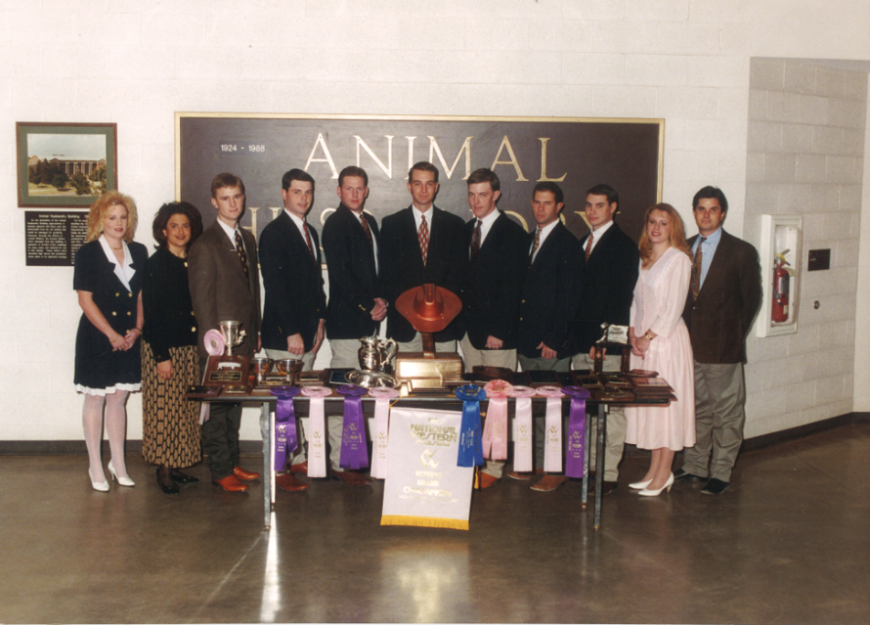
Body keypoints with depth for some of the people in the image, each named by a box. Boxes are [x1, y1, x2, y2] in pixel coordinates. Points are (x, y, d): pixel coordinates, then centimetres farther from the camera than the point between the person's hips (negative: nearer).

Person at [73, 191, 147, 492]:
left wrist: (137, 328, -4)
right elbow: (85, 300, -10)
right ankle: (95, 467, 14)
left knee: (119, 399, 11)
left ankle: (118, 464, 20)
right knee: (96, 399, 5)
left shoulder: (138, 252, 8)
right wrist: (112, 334, -14)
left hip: (128, 338, 4)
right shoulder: (87, 254, -6)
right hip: (97, 338, -4)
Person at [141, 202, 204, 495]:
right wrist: (161, 356, -15)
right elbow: (151, 313, -12)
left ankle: (177, 465, 20)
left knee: (186, 409, 10)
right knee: (164, 409, -1)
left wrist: (202, 345, 5)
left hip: (190, 348, 6)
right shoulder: (156, 264, -9)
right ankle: (164, 470, 8)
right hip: (163, 348, -6)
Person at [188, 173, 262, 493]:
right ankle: (220, 471, 10)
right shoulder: (204, 245, -11)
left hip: (245, 339, 7)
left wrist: (256, 332, 13)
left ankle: (232, 463, 26)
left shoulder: (248, 239, 13)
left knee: (235, 404, 15)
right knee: (218, 408, 1)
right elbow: (202, 300, -12)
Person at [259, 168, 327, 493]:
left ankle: (298, 459, 19)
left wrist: (320, 319, 13)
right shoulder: (273, 233, -9)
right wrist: (291, 332, -17)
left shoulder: (310, 232, 16)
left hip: (307, 330, 8)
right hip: (284, 333, -8)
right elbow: (275, 287, -15)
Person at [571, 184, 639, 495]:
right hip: (582, 341, 7)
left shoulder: (623, 245, -5)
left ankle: (608, 475, 4)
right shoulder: (583, 242, 18)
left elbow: (621, 299, -12)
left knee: (610, 411, -2)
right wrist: (574, 335, 10)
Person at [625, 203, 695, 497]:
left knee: (667, 403, -2)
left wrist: (649, 337, -12)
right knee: (646, 403, 8)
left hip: (667, 338, -7)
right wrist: (633, 332, 0)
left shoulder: (678, 259, -8)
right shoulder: (643, 259, 13)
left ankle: (664, 472, 5)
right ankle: (654, 469, 16)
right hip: (642, 340, 7)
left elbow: (674, 307, -12)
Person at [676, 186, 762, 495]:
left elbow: (751, 299, 0)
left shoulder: (741, 252, -4)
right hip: (689, 344, 4)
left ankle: (721, 473, 11)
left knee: (726, 411, 2)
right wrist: (683, 334, 5)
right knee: (696, 407, 14)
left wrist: (733, 335, 0)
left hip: (722, 346, -4)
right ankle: (695, 466, 24)